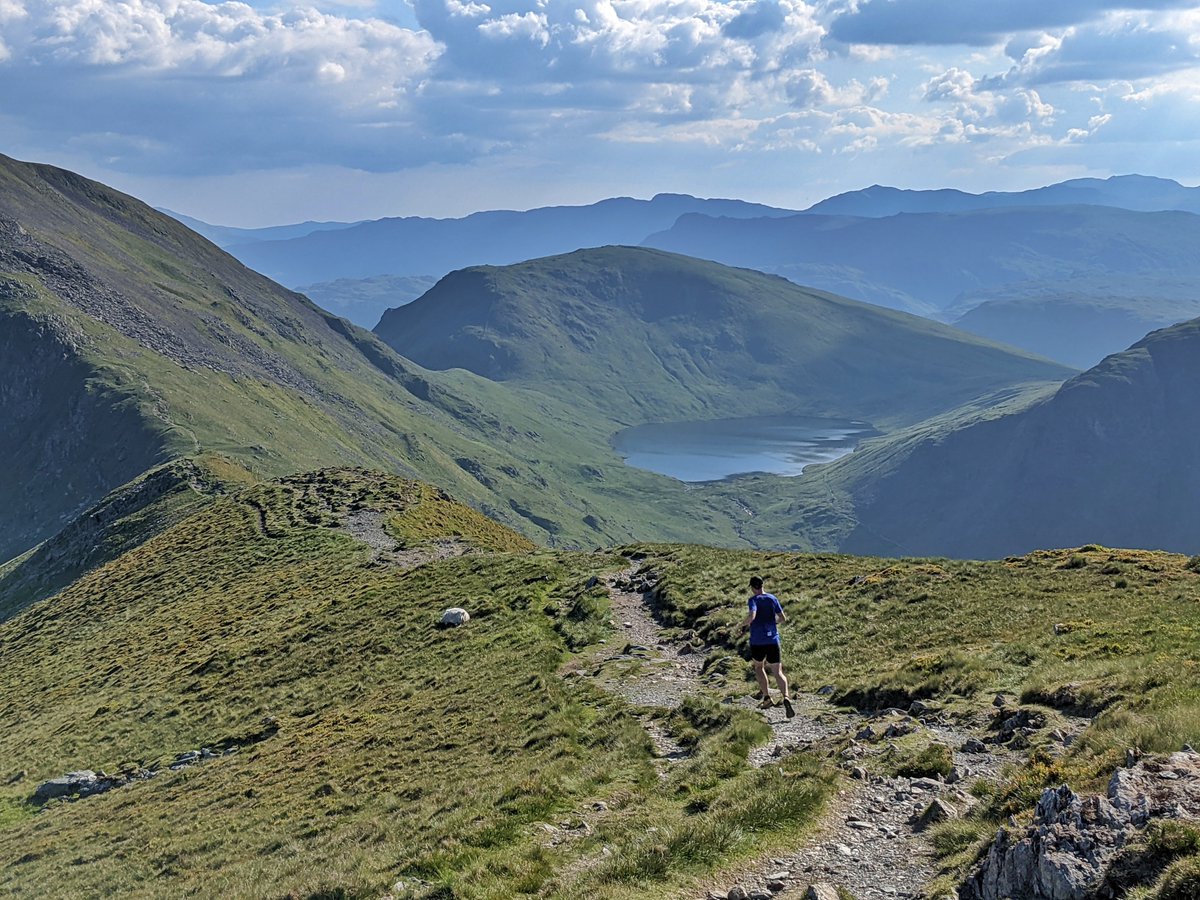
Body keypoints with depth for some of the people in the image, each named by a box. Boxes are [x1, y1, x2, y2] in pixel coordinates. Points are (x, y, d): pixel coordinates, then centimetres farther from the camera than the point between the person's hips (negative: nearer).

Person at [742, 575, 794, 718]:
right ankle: (786, 697, -24)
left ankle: (767, 698, 16)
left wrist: (744, 624, -6)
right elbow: (783, 618, 6)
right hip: (773, 640, 3)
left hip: (757, 641, -3)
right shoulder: (773, 598, 6)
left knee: (759, 667, 22)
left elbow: (752, 616, -26)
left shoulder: (753, 600, -7)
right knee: (777, 672, 0)